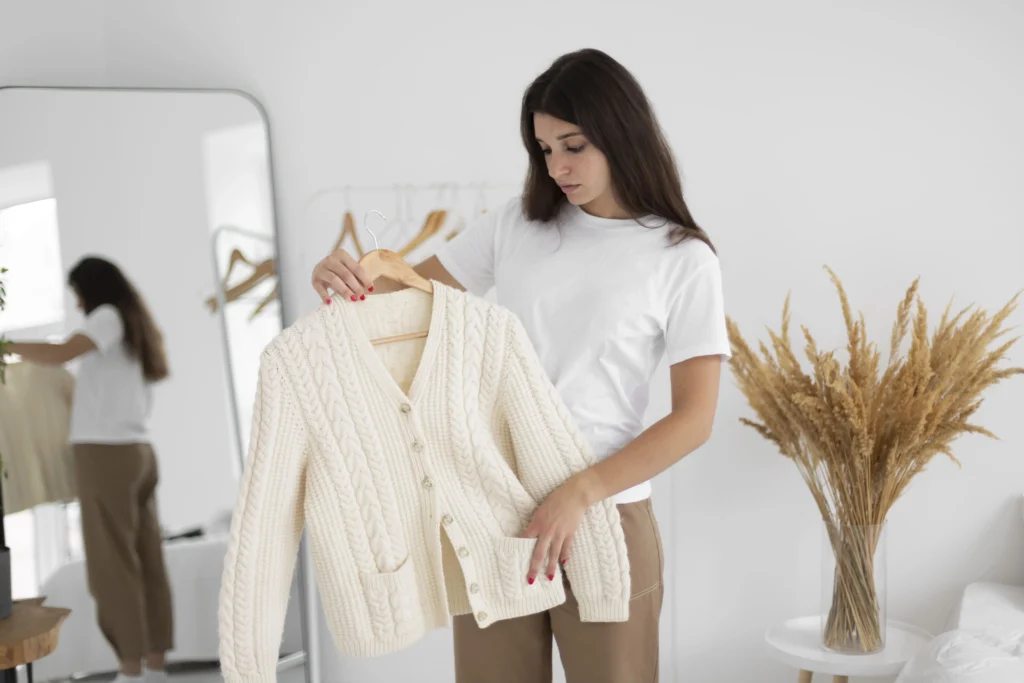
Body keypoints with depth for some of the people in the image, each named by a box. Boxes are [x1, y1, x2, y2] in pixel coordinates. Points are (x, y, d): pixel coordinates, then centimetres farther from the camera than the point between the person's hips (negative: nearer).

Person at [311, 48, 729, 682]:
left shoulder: (683, 258, -3)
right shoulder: (517, 225, 6)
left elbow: (695, 417, -8)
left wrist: (580, 493, -19)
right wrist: (346, 277, -10)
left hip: (605, 514, -3)